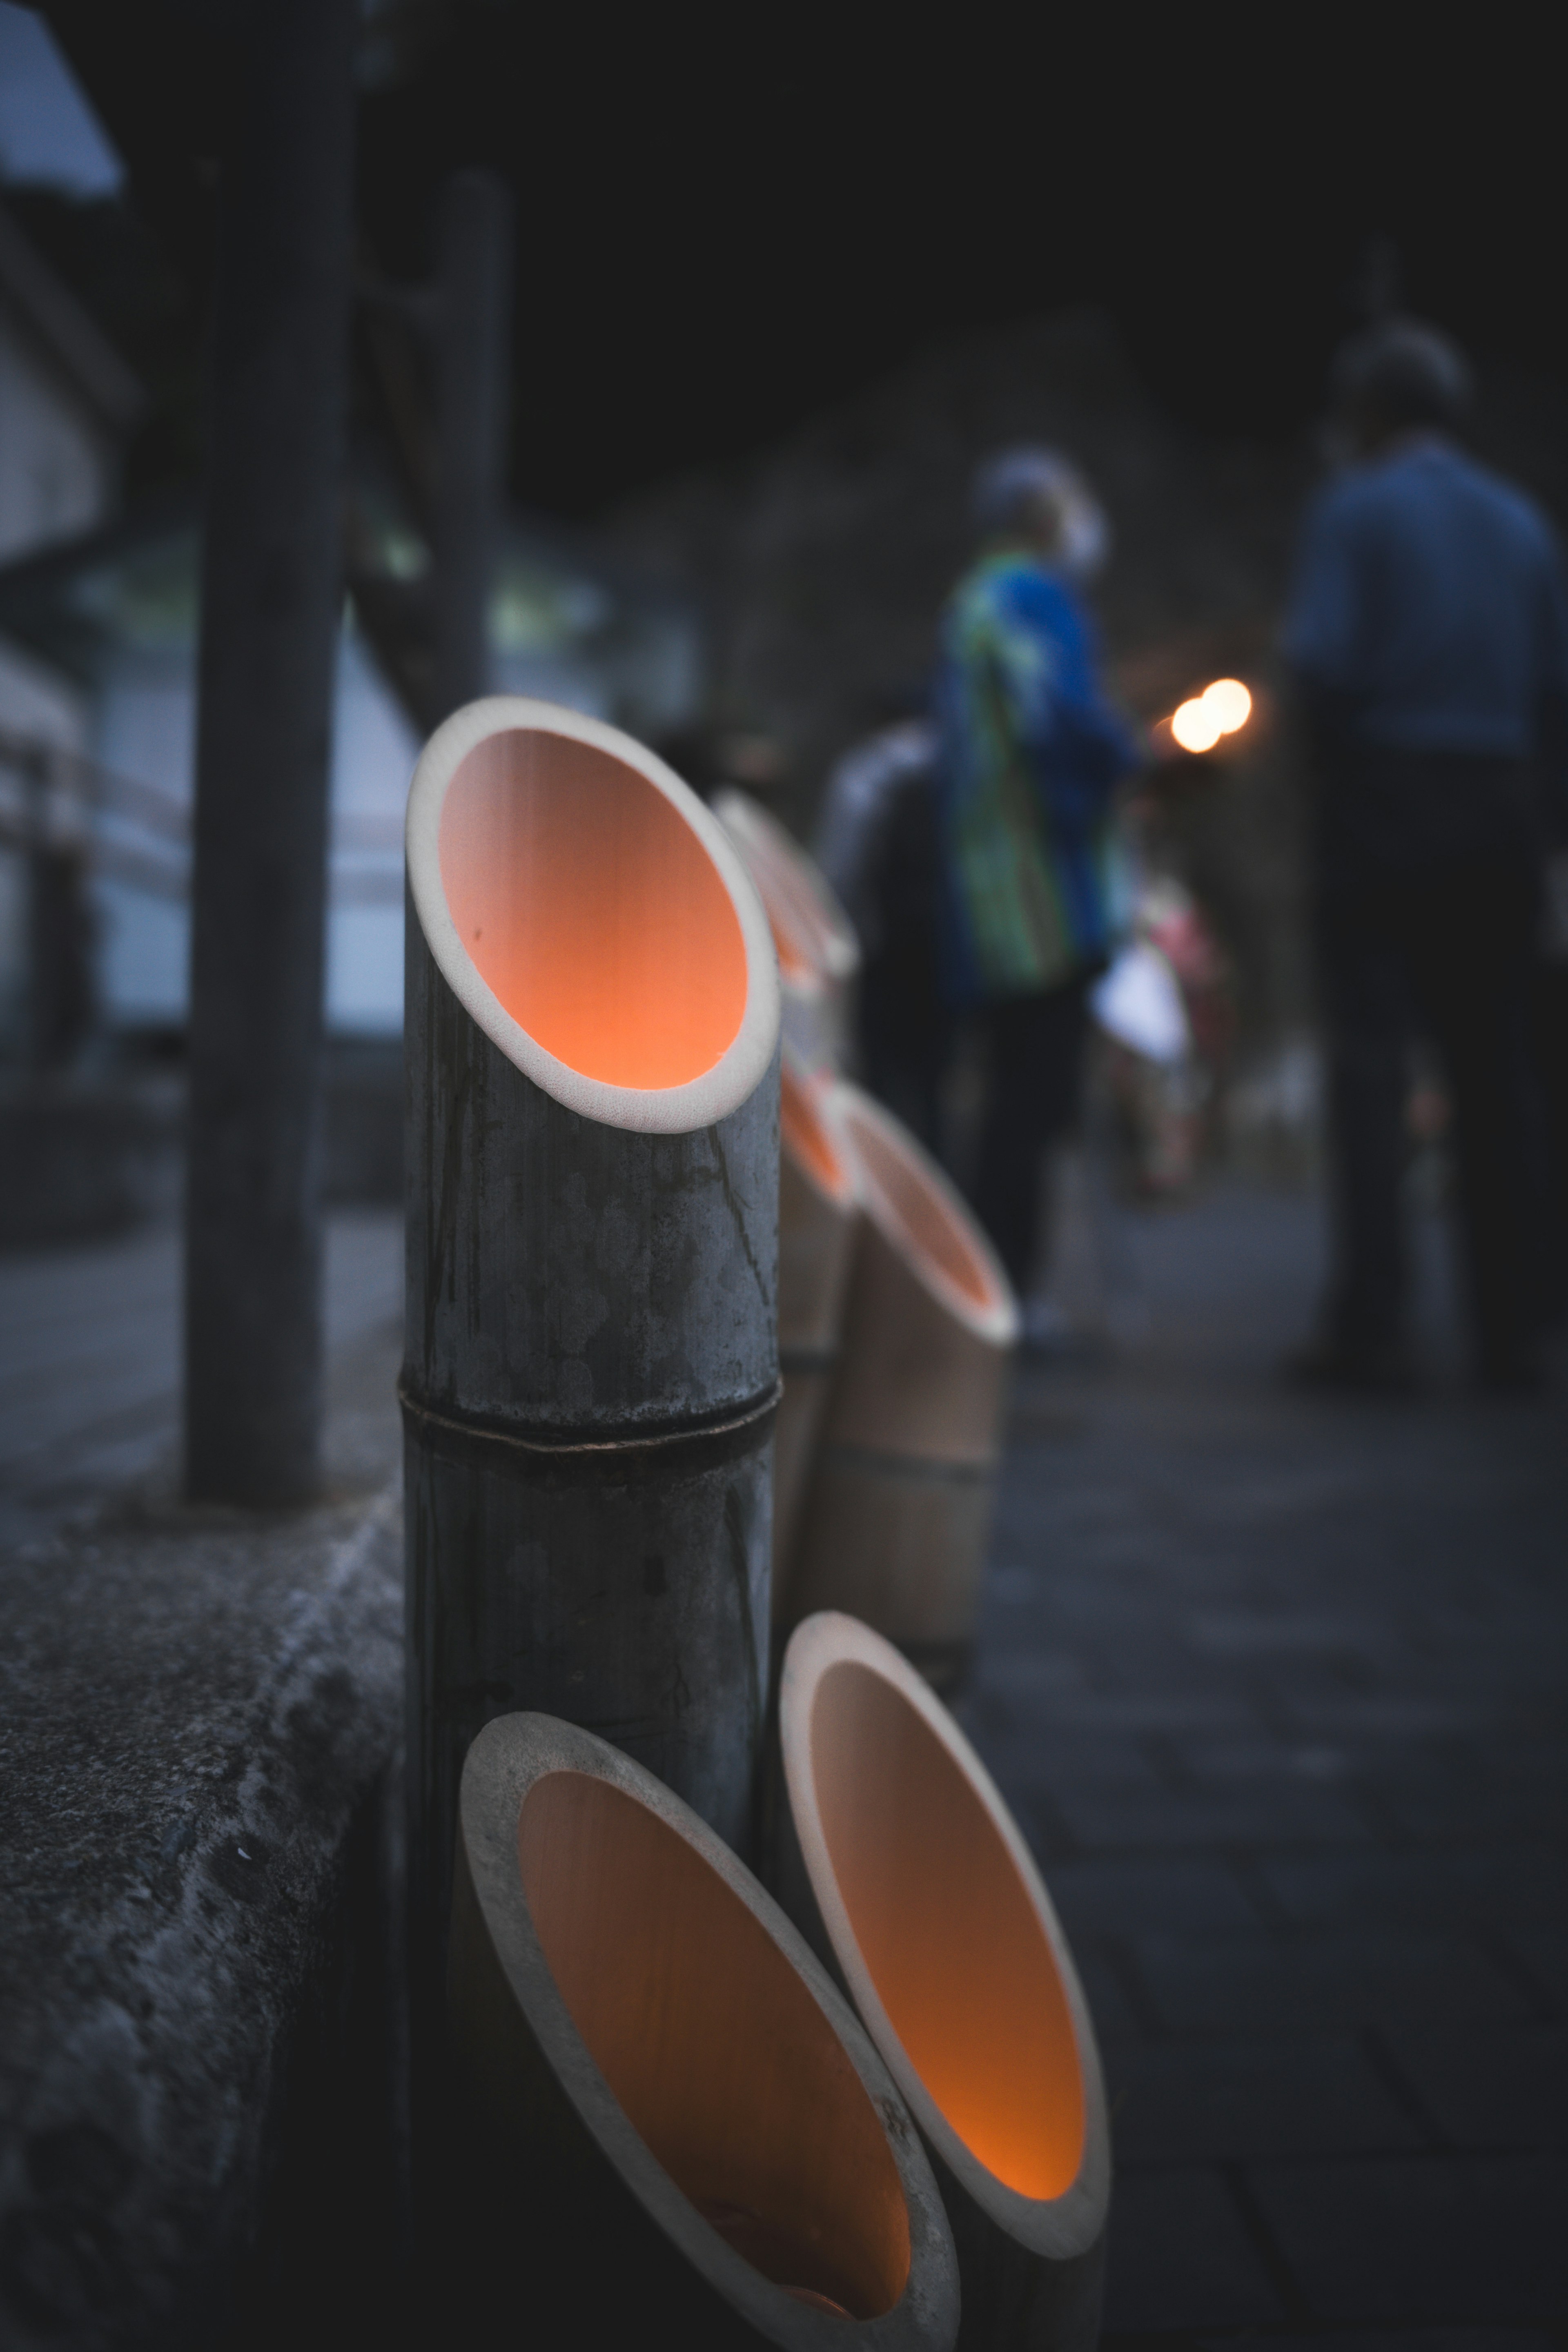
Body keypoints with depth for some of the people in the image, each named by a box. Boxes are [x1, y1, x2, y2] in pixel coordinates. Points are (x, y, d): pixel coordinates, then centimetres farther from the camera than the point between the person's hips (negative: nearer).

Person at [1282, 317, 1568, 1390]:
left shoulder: (1353, 509, -1)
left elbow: (1323, 661, -12)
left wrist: (1334, 756, 6)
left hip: (1386, 796, -4)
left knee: (1371, 1059, -3)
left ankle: (1371, 1329, -6)